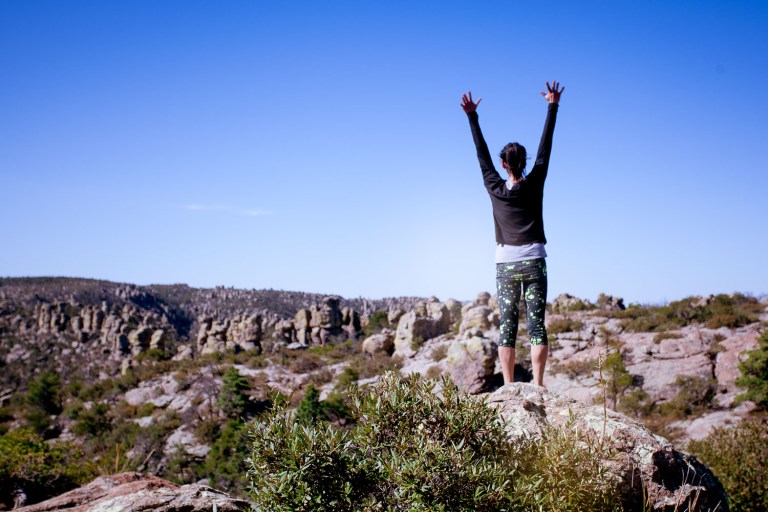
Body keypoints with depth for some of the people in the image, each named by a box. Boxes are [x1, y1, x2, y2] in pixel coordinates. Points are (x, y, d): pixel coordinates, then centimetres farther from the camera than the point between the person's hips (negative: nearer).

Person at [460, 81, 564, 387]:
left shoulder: (495, 189, -2)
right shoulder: (534, 185, -2)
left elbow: (482, 155, 5)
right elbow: (545, 148, 2)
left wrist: (472, 116, 11)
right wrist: (552, 106, 8)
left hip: (505, 266, 1)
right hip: (534, 263, 0)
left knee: (507, 326, 1)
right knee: (536, 325, -2)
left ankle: (508, 387, -2)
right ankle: (537, 385, -6)